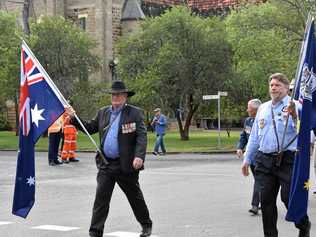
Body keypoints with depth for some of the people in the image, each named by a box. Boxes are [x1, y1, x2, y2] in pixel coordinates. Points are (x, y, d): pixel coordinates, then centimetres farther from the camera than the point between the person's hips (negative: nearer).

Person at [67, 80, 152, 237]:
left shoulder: (135, 113, -4)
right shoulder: (103, 113, 10)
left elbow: (142, 136, -11)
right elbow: (90, 128, 17)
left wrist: (139, 156, -24)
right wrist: (74, 118, 6)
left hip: (126, 164, -3)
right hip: (106, 165, 3)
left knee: (135, 197, 13)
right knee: (101, 199, -2)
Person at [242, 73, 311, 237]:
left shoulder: (294, 106, -1)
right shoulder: (263, 108, 17)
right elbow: (254, 136, 22)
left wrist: (294, 115, -33)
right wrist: (247, 159, 20)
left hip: (287, 160, -5)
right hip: (265, 160, 5)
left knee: (289, 197, -6)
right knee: (266, 200, 5)